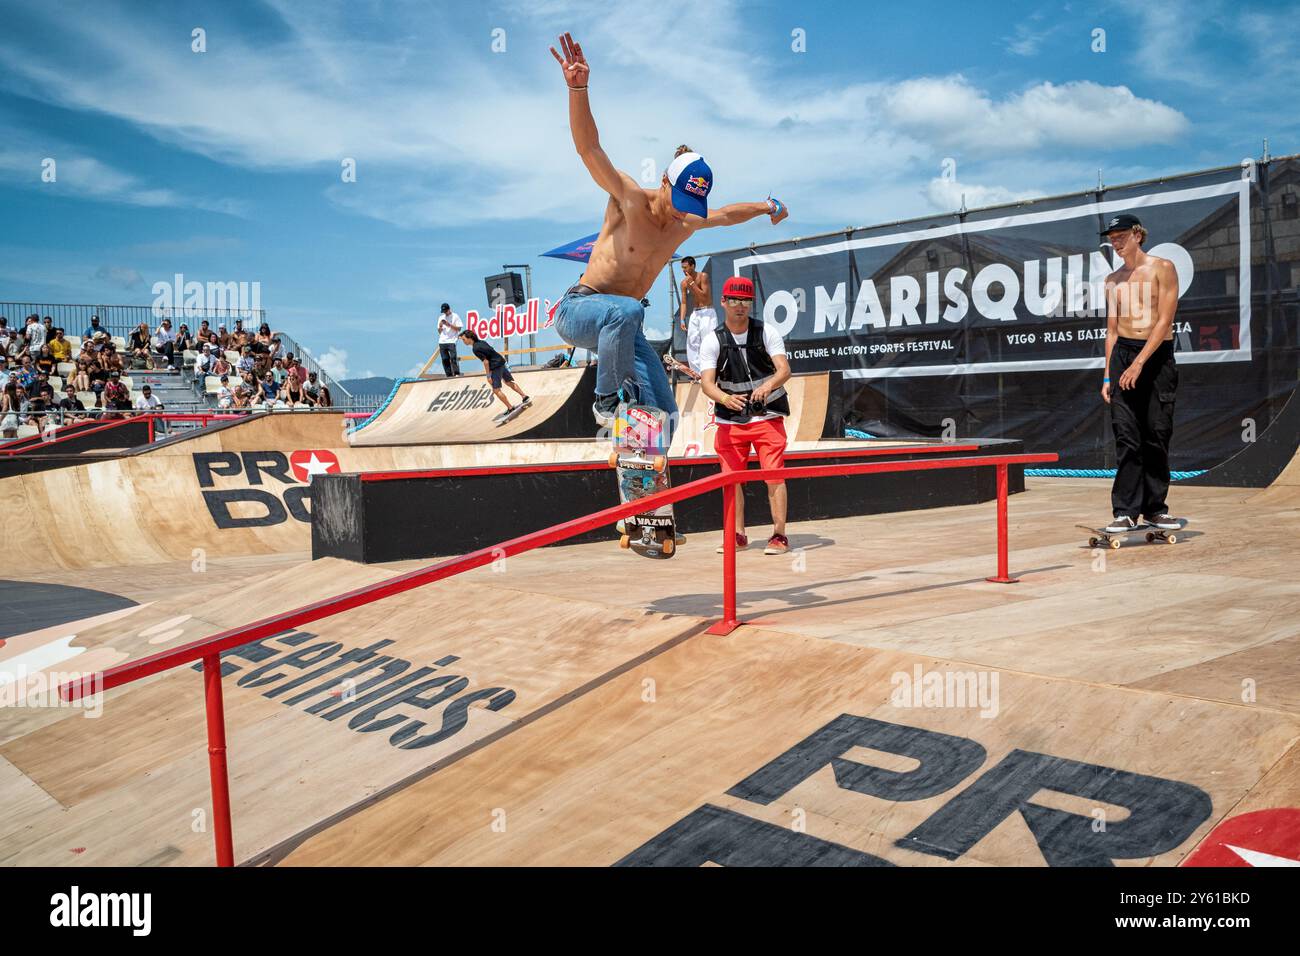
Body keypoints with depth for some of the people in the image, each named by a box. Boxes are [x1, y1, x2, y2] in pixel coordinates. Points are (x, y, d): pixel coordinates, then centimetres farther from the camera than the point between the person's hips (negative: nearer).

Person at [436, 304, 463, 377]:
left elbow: (459, 328, -3)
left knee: (453, 358, -13)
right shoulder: (441, 318, 17)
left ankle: (457, 373, -11)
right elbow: (439, 331, 19)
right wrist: (440, 326, -2)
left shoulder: (455, 316, 3)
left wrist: (449, 325, -12)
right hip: (442, 342, 5)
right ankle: (449, 375, 2)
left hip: (451, 341, -5)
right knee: (445, 359, -1)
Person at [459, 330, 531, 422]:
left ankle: (510, 408, -1)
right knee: (509, 382, 24)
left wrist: (488, 375, -15)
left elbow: (485, 361, -20)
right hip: (501, 362, 9)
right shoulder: (481, 342, 9)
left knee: (496, 390, -5)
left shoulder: (476, 348, -17)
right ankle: (525, 398, 31)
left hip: (496, 366, -9)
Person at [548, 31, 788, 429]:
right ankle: (607, 402, -23)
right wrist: (578, 88, -39)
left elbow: (725, 214, 30)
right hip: (577, 310, -7)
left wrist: (766, 207, 40)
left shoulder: (687, 224, 7)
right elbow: (589, 148, -26)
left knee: (664, 415, -4)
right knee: (627, 310, -42)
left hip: (619, 323, 7)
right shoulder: (630, 198, -12)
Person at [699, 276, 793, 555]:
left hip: (768, 415, -2)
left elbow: (784, 369, -16)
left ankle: (779, 535, -1)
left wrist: (767, 386, -38)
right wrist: (725, 398, -36)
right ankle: (738, 535, 20)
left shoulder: (767, 332, -5)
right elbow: (707, 382, -15)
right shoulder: (712, 341, -5)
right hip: (730, 418, 2)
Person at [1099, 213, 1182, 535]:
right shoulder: (1113, 280, 14)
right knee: (1126, 436, -4)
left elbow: (1164, 321, -7)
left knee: (1158, 435, 1)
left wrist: (1139, 363, -15)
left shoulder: (1162, 268, 0)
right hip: (1123, 354, 3)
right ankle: (1126, 511, -4)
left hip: (1158, 355, -2)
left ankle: (1155, 508, 11)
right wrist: (1107, 376, 9)